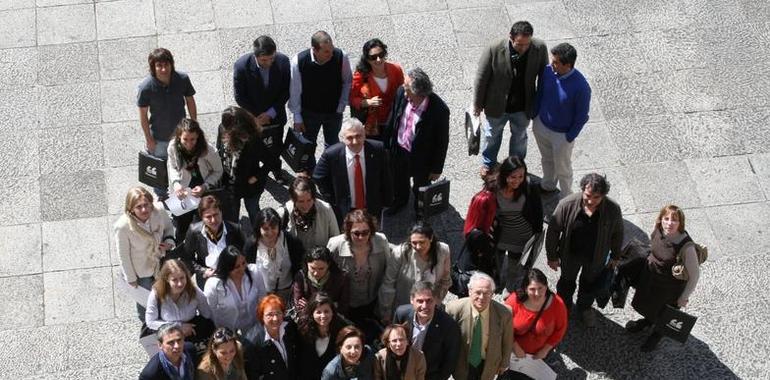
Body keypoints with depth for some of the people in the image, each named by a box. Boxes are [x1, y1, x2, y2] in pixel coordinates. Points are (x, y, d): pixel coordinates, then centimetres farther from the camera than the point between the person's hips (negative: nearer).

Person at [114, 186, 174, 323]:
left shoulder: (159, 212, -28)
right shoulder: (123, 226, -37)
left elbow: (168, 226, -1)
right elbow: (124, 255, -21)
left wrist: (169, 242, -21)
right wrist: (131, 279, -10)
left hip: (160, 264, 4)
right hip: (141, 273, -3)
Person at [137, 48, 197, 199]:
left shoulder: (182, 79, -21)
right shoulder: (146, 87, -27)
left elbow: (190, 101, -4)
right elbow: (143, 114, -15)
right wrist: (149, 139, -9)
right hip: (159, 138, -2)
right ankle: (161, 198, 43)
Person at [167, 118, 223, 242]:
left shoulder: (208, 150, -27)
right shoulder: (173, 147, -20)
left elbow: (218, 172, -11)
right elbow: (172, 168, -1)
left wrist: (205, 187, -26)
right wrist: (176, 184, -21)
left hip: (205, 195, -2)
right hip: (183, 195, 2)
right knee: (181, 229, 13)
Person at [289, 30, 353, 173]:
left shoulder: (341, 57, -27)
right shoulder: (299, 61, -28)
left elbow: (347, 81, -7)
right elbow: (295, 91, -14)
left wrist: (341, 106, -7)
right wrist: (297, 117, -8)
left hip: (334, 112, 1)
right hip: (309, 112, -1)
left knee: (332, 145, 20)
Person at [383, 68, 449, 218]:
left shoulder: (439, 110, -35)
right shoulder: (401, 93, -23)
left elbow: (442, 141, -20)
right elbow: (393, 119, -2)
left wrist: (437, 169, -11)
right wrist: (386, 143, 7)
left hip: (421, 157, -4)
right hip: (398, 149, 4)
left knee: (420, 187, 25)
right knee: (399, 180, 32)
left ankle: (421, 212, 56)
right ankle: (399, 201, 65)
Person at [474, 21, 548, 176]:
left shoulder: (539, 48, -24)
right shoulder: (494, 50, -31)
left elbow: (544, 75, -5)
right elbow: (481, 78, -16)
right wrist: (478, 104, -5)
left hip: (523, 106, 2)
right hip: (497, 105, -2)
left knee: (519, 137, 27)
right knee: (492, 135, 25)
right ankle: (488, 163, 53)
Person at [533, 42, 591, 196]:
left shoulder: (581, 87, -33)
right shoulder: (547, 71, -19)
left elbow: (582, 116, -19)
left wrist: (569, 138, -12)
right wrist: (535, 117, 9)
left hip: (562, 134, -5)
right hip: (541, 125, 5)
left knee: (562, 169, 18)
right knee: (546, 159, 30)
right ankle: (548, 185, 56)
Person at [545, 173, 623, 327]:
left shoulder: (613, 210, -29)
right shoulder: (567, 205, -33)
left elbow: (617, 234, -9)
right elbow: (553, 231, -17)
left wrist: (615, 256, 4)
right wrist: (552, 256, -9)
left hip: (596, 257, 1)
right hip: (570, 254, -1)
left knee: (589, 283, 27)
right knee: (567, 282, 27)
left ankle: (585, 308, 58)